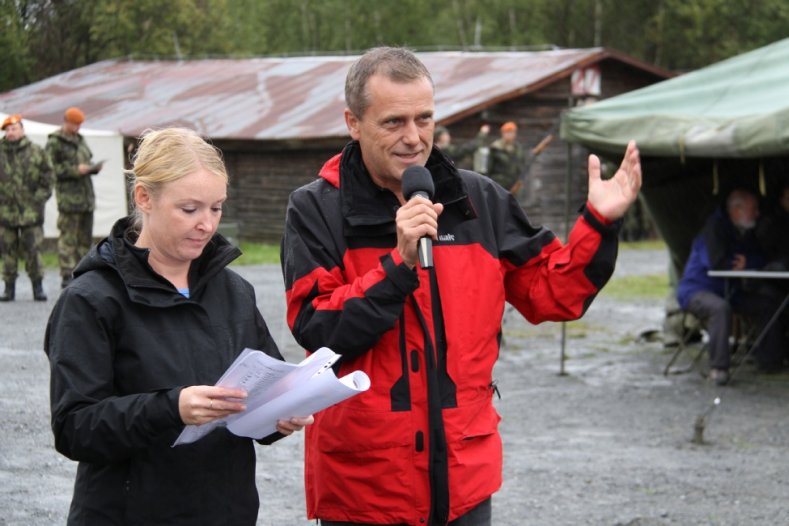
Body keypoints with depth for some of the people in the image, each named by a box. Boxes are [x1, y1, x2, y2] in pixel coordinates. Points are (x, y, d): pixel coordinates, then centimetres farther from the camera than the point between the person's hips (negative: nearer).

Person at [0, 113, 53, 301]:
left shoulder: (37, 152, 3)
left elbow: (47, 180, 6)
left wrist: (38, 200, -2)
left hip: (31, 212, -1)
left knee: (33, 250, -1)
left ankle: (38, 288, 6)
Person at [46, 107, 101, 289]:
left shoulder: (80, 140, 19)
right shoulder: (54, 143, -3)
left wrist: (93, 168, 5)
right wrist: (75, 170, -17)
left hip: (86, 193, 7)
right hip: (68, 195, -7)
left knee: (85, 237, 7)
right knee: (68, 237, -10)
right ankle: (66, 275, -10)